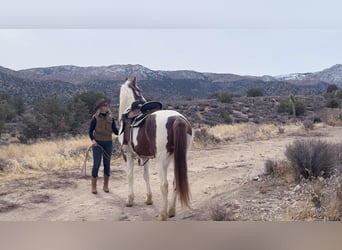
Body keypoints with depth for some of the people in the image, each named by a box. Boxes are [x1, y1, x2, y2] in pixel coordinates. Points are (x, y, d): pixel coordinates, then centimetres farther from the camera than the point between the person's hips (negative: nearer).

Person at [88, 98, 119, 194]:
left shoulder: (110, 118, 5)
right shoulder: (95, 118, -4)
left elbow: (115, 131, 2)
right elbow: (90, 131, -3)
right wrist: (93, 139, -19)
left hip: (108, 143, 3)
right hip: (97, 143, -3)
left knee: (107, 164, 8)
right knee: (96, 164, -1)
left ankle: (105, 185, 22)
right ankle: (93, 186, 11)